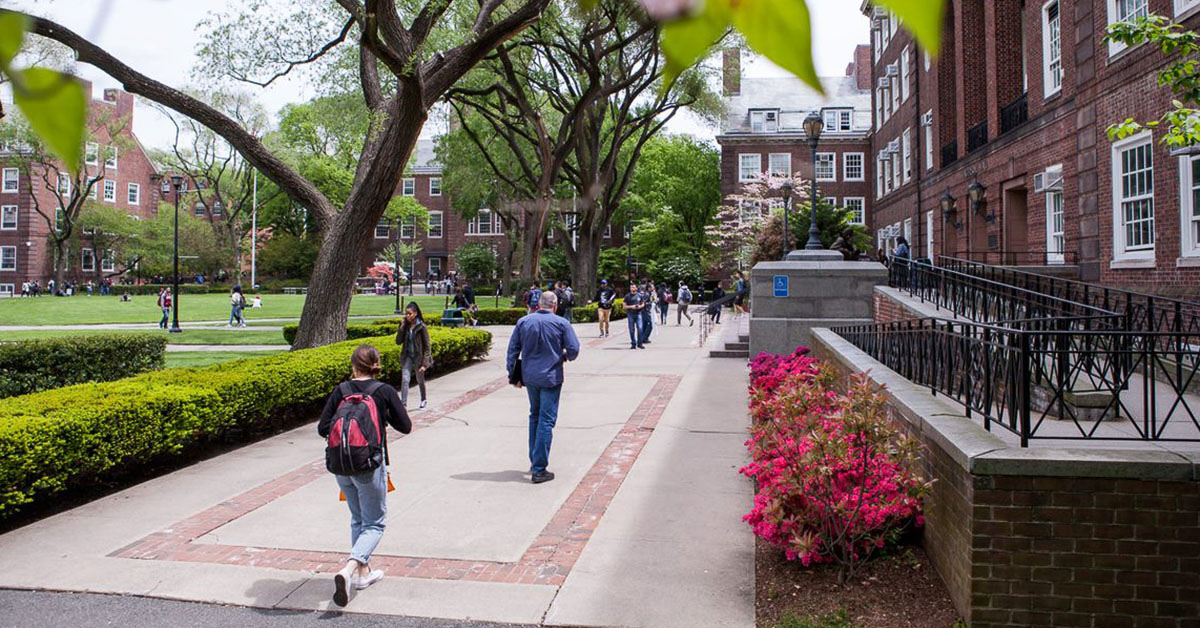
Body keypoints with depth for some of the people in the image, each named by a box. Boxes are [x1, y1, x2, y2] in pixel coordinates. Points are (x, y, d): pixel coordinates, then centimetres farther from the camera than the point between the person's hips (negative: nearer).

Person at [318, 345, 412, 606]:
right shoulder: (385, 392, -7)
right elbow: (406, 426, -1)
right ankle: (349, 569, -14)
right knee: (375, 523, 7)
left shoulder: (341, 391, 0)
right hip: (370, 466, -4)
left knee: (358, 519, 22)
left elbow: (323, 428, -1)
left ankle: (363, 572, 27)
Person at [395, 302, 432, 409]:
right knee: (405, 380, -9)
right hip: (407, 357, 3)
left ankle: (423, 400, 36)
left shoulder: (421, 327, -13)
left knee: (420, 380, 14)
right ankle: (403, 403, -8)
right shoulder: (405, 326, -1)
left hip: (418, 357, -3)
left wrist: (424, 363, -15)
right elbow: (398, 341, -3)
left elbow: (427, 346, -11)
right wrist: (401, 327, -14)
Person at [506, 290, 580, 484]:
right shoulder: (561, 323, -8)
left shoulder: (523, 322, 2)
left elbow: (513, 350, 4)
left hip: (530, 377, 4)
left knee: (535, 416, 21)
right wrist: (565, 357, 14)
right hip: (551, 378, -4)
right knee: (546, 421, -1)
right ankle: (539, 470, -2)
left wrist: (513, 376, 11)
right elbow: (573, 349, -9)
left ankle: (534, 462, 27)